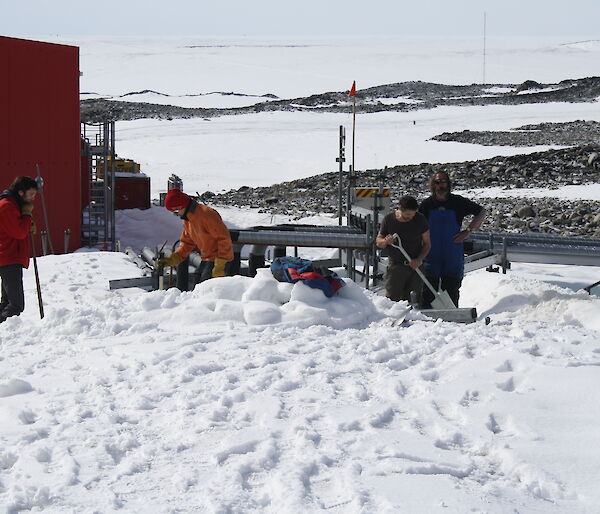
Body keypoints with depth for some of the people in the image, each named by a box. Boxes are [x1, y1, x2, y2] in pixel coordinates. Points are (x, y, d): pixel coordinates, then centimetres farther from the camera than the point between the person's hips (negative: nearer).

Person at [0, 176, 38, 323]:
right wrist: (27, 214, -9)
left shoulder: (14, 204, 18)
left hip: (14, 259, 11)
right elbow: (19, 233, -21)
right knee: (17, 305, -17)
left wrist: (29, 226, 5)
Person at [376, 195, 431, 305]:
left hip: (415, 266, 1)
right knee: (392, 299, -8)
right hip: (396, 266, -1)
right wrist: (385, 241, -17)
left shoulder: (420, 220, -2)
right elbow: (378, 242, 7)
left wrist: (419, 260, -11)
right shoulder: (389, 219, -3)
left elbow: (427, 244, 5)